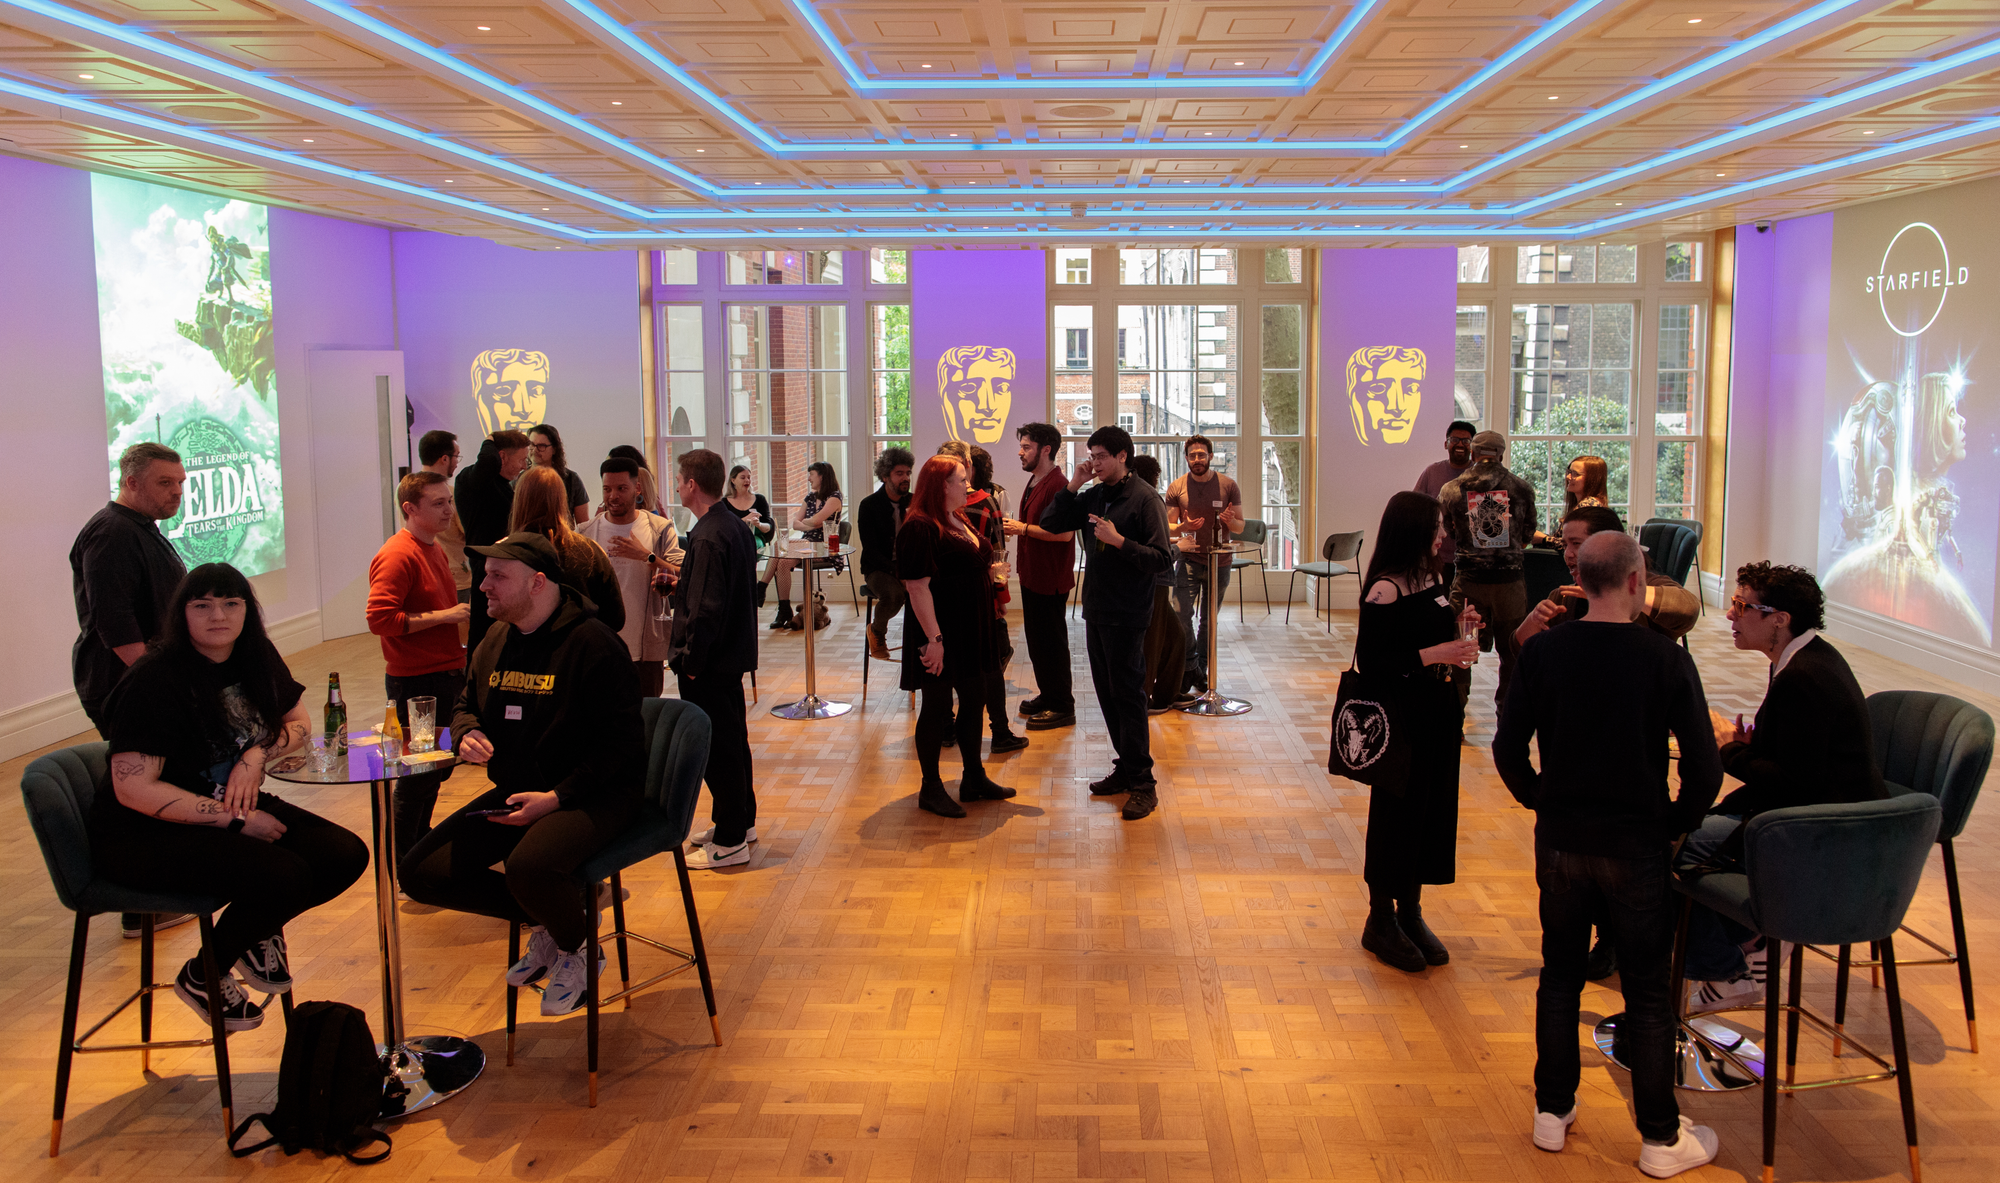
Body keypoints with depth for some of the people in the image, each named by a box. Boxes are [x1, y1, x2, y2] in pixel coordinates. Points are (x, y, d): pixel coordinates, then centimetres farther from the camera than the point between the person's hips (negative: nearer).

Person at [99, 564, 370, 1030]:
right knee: (284, 877, -30)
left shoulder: (255, 659, 3)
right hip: (147, 835, -7)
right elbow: (134, 790, -23)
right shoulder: (154, 681, -20)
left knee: (346, 857, -13)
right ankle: (202, 976, -1)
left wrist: (257, 756, -9)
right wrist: (235, 820, -21)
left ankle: (259, 934, 15)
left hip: (237, 809, 7)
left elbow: (298, 723, 15)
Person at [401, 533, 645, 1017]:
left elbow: (620, 742, -17)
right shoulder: (494, 644, 10)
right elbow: (467, 704, 27)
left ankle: (575, 947, -2)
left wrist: (558, 798, -24)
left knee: (529, 868, -37)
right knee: (421, 873, -4)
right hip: (514, 793, 8)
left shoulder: (593, 644, -15)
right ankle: (547, 923, 11)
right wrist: (466, 732, 1)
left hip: (592, 795, -8)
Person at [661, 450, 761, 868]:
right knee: (732, 739, 20)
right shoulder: (737, 526, 8)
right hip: (734, 653, 10)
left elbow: (706, 610, -25)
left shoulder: (708, 538, -22)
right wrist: (681, 582, 14)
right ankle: (741, 821, 33)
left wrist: (690, 660, -17)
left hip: (710, 661, -10)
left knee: (718, 747, -1)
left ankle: (730, 842, 8)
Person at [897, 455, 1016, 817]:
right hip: (941, 634, -9)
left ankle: (974, 779, 28)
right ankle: (931, 789, 13)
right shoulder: (920, 527, -18)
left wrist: (989, 570, 10)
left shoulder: (959, 521, 12)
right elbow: (917, 587, -23)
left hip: (970, 630, 9)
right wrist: (933, 639, -26)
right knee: (937, 707, 1)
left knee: (974, 699, 15)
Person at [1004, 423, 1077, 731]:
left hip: (1050, 578, -10)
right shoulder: (1033, 483, 14)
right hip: (1032, 575, 10)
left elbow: (1064, 532, -26)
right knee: (1036, 639, 16)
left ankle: (1062, 707, 6)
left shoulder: (1057, 485, -18)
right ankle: (1047, 696, 28)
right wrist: (1016, 528, 11)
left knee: (1051, 641, -3)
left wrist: (1023, 528, -20)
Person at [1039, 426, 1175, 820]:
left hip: (1127, 616, -7)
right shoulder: (1095, 496, 10)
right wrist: (1071, 487, -1)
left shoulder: (1144, 498, -11)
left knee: (1128, 697, -5)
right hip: (1096, 610, 7)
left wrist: (1119, 541, -23)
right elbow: (1050, 524, 10)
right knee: (1107, 694, 12)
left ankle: (1142, 784, 1)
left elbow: (1162, 558, -16)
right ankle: (1126, 769, 23)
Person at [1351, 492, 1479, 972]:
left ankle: (1410, 913, 27)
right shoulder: (1385, 590, -17)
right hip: (1402, 720, -8)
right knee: (1397, 812, 2)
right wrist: (1432, 655, -23)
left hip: (1437, 715, 8)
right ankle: (1380, 921, 17)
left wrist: (1459, 629, 2)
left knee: (1433, 811, 13)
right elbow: (1370, 661, -20)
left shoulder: (1429, 580, 8)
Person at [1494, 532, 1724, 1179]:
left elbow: (1507, 749, -3)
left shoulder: (1542, 651, -6)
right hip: (1635, 846, -2)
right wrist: (1675, 823, 3)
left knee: (1559, 975, 16)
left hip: (1559, 840, 3)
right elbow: (1704, 768, -13)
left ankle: (1552, 1112, 27)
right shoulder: (1665, 658, -13)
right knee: (1647, 991, 9)